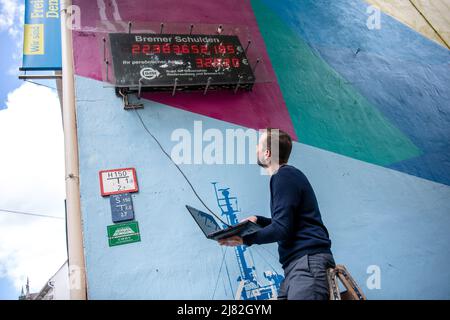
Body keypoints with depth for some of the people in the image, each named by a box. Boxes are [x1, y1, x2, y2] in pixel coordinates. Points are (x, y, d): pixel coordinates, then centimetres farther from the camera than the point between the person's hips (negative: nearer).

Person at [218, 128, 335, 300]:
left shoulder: (284, 176, -10)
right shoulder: (288, 174, 21)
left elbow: (282, 229, -15)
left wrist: (245, 239, -10)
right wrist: (258, 220, 19)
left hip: (308, 261, -10)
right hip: (299, 262, 10)